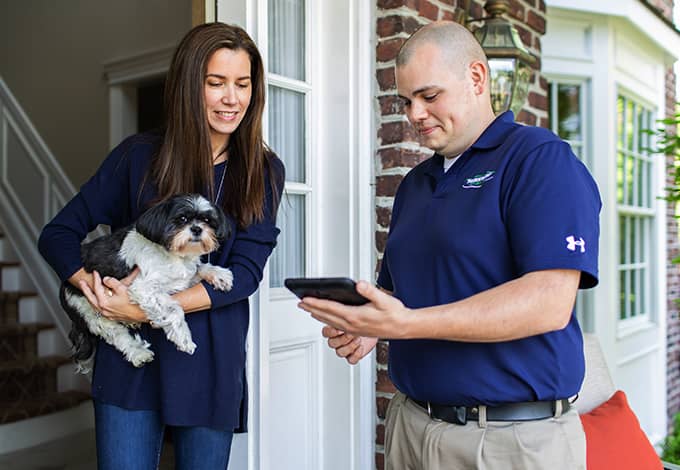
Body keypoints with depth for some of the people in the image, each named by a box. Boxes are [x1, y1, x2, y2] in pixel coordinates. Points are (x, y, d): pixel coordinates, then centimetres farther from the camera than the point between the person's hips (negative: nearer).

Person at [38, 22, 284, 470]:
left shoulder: (263, 171, 0)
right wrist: (98, 290, -17)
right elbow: (58, 235, 2)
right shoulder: (140, 155, -1)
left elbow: (246, 272, -8)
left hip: (212, 364, 1)